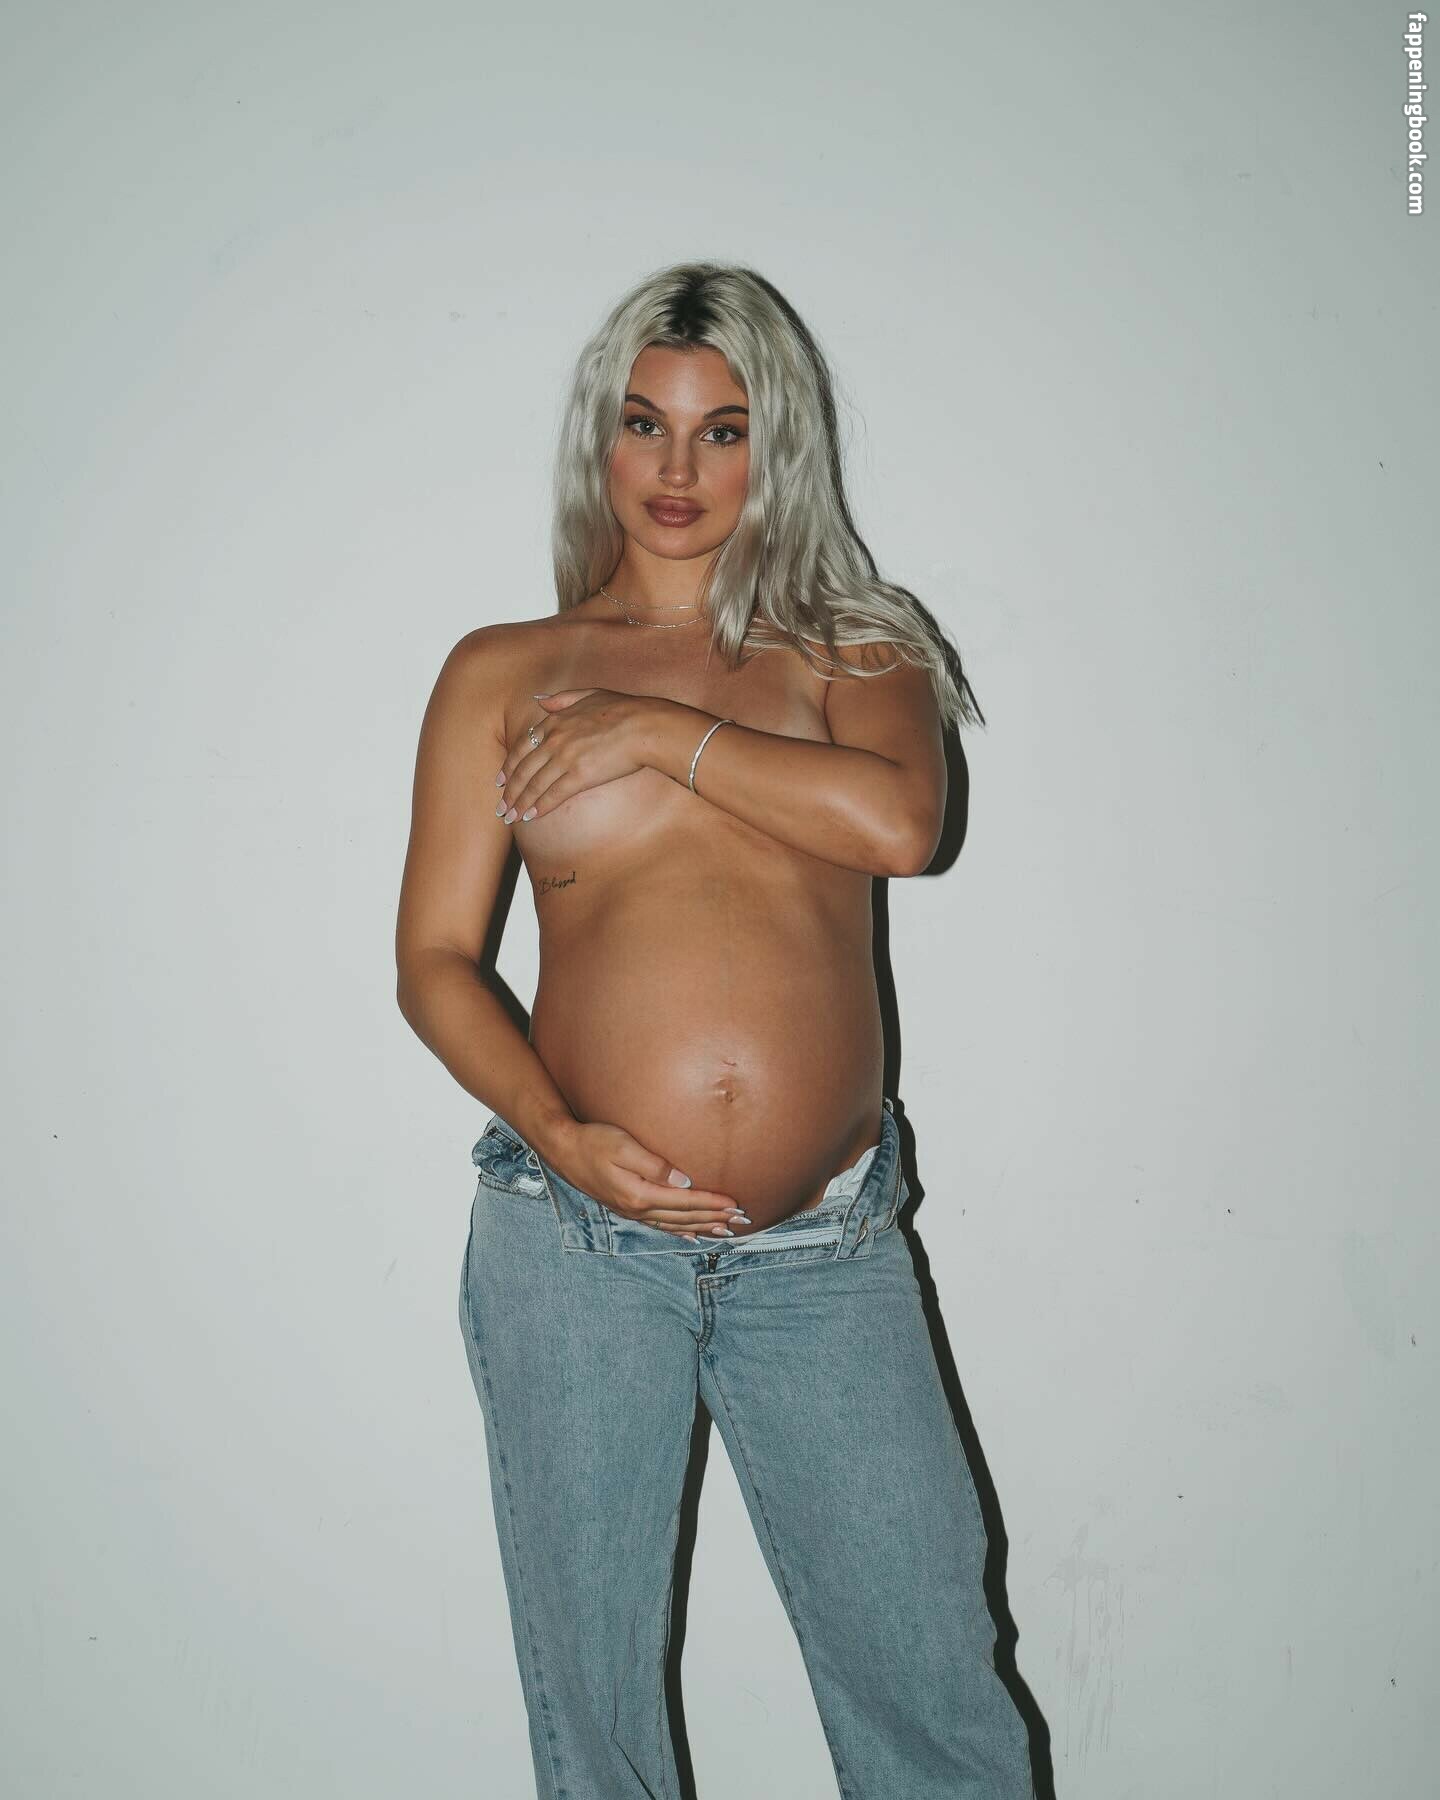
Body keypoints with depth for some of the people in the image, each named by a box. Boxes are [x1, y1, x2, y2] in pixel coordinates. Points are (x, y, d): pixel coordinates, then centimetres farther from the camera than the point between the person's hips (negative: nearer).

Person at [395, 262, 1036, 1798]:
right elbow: (433, 957, 3)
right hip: (576, 1238, 1)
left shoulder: (851, 644, 8)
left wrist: (658, 728, -9)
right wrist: (556, 1132, -12)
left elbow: (896, 820, -13)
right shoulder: (503, 673, 8)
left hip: (826, 1251, 0)